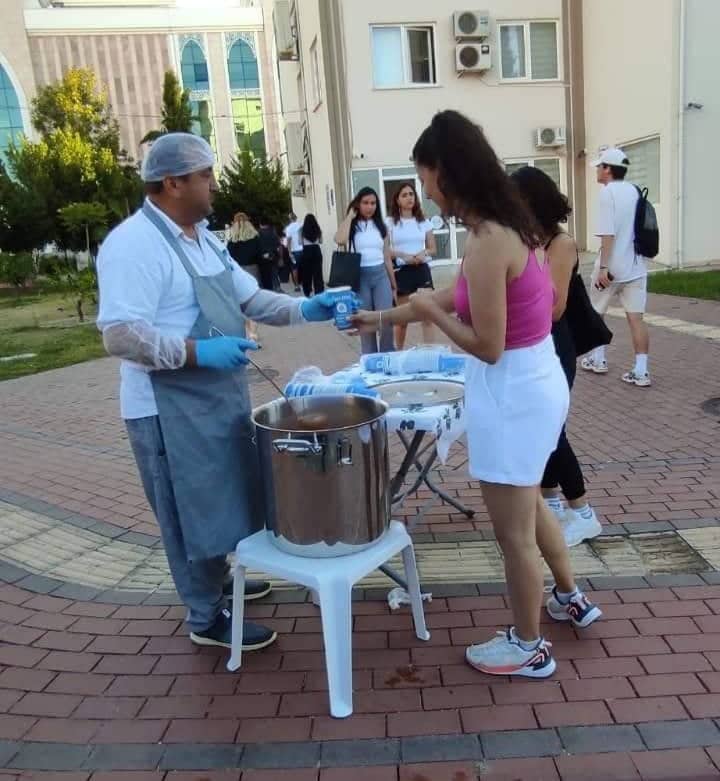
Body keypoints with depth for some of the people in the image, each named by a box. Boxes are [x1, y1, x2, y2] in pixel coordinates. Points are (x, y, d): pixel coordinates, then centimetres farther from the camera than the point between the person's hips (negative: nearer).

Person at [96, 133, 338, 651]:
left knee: (219, 499, 22)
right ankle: (207, 618, 23)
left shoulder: (203, 238, 11)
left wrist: (305, 309, -2)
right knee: (194, 510, 5)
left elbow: (250, 298, 13)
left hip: (219, 397, 9)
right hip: (171, 409, -9)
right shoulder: (133, 244, -19)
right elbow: (120, 335, -25)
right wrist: (199, 351, -29)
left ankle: (217, 579, 43)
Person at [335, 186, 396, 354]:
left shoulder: (381, 226, 12)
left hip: (380, 275, 2)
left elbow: (387, 257, 14)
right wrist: (350, 215, -8)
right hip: (360, 276, -2)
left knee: (386, 320, -9)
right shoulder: (352, 226, 3)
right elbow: (340, 240, -21)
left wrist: (394, 285, 13)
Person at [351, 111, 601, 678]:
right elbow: (459, 299, 16)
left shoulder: (486, 243, -25)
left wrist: (429, 311, -7)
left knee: (514, 533, 9)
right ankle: (571, 598, 50)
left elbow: (486, 346, -23)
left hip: (512, 395, -10)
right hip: (538, 382, 10)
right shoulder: (508, 224, 6)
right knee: (529, 504, 30)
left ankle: (529, 648, 30)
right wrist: (381, 318, 22)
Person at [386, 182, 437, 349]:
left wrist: (424, 253, -11)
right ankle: (399, 353, 24)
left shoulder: (424, 222, 9)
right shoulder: (390, 223, 1)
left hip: (421, 269, 2)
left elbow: (433, 248, 11)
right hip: (401, 271, -2)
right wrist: (403, 255, -18)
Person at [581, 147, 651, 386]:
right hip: (636, 266, 6)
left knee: (595, 313, 14)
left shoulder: (607, 192, -10)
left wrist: (603, 267, -20)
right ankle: (641, 371, -1)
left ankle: (598, 360, 23)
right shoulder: (635, 191, 12)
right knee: (636, 318, 1)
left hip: (611, 266, -6)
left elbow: (608, 234, -19)